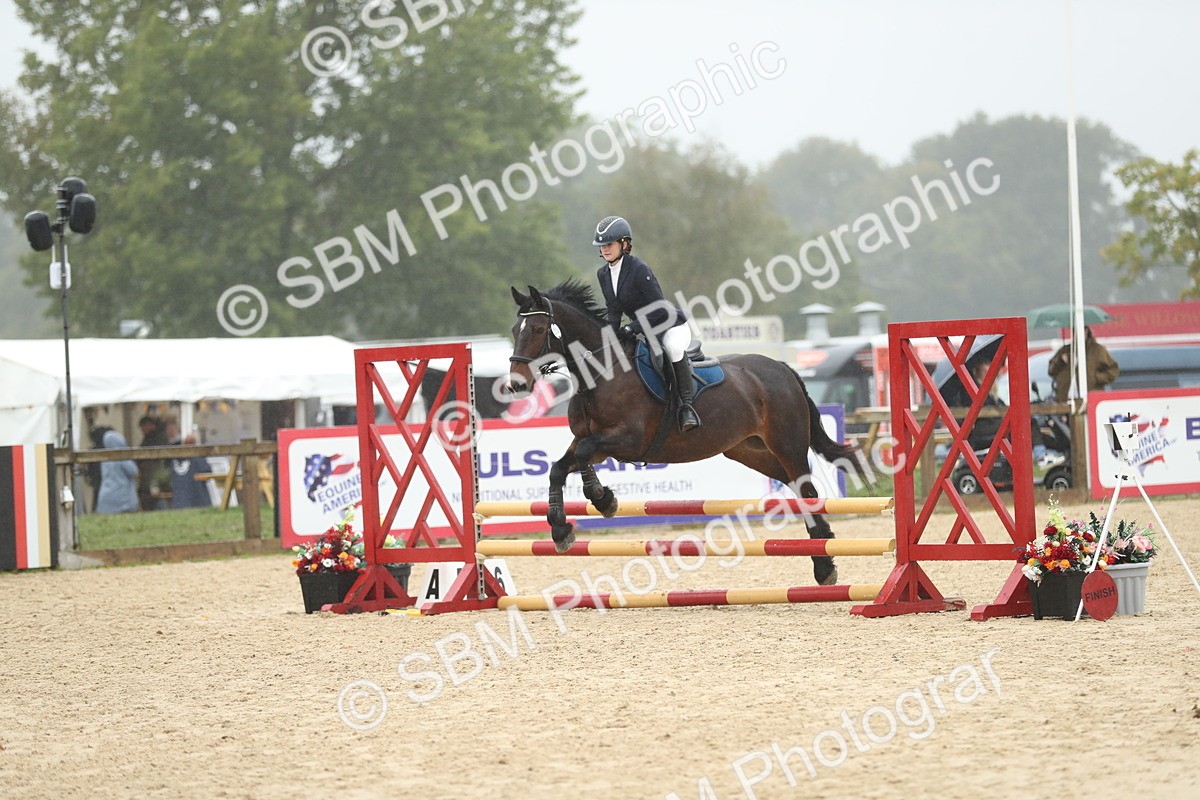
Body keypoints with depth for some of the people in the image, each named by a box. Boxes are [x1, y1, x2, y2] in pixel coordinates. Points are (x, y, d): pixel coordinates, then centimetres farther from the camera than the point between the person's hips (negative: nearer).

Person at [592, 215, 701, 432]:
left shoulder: (639, 269, -23)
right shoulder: (603, 274, 1)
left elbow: (659, 309, -24)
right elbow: (614, 311, 7)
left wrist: (633, 327, -28)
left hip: (672, 326, -9)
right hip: (645, 331, 9)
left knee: (672, 347, -40)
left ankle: (686, 406, -30)